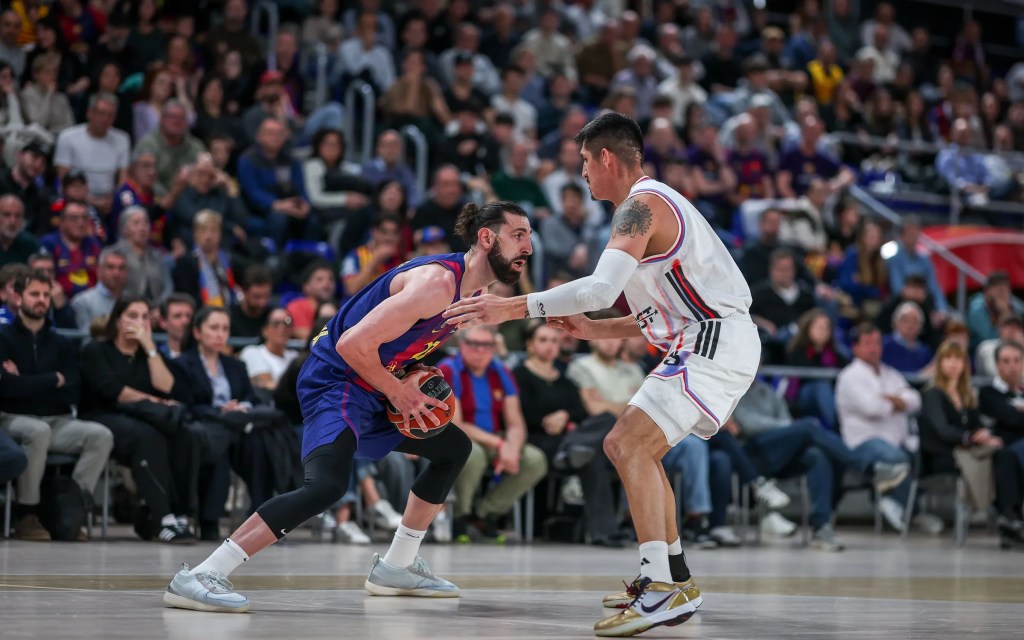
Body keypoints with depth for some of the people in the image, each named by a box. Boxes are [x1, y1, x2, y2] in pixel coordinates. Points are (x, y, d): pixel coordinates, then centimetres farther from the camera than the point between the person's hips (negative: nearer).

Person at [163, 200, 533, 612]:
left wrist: (413, 374, 5)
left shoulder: (474, 290, 8)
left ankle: (396, 567, 27)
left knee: (454, 448, 21)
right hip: (335, 381, -11)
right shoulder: (438, 281, -24)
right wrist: (397, 392, -15)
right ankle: (198, 578, -33)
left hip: (373, 387, 11)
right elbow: (354, 344, -28)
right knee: (327, 484, -31)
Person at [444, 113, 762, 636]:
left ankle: (662, 587, -24)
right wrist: (594, 330, 18)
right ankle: (676, 581, 25)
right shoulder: (650, 204, 21)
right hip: (701, 341, 11)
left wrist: (512, 308, -23)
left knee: (629, 445, -19)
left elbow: (601, 287, -27)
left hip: (717, 343, -11)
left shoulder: (642, 205, -12)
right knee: (634, 448, 20)